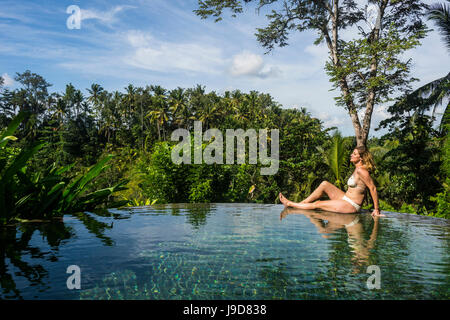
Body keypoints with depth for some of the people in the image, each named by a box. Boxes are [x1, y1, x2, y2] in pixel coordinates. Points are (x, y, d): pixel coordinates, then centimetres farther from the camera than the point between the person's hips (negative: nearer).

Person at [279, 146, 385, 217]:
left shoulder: (361, 171, -20)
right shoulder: (357, 168, 10)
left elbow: (373, 188, -20)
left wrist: (376, 209, -17)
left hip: (351, 205, -9)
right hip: (346, 199, 9)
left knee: (316, 204, -4)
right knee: (324, 184, 4)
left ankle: (289, 204, 10)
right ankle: (302, 203, 9)